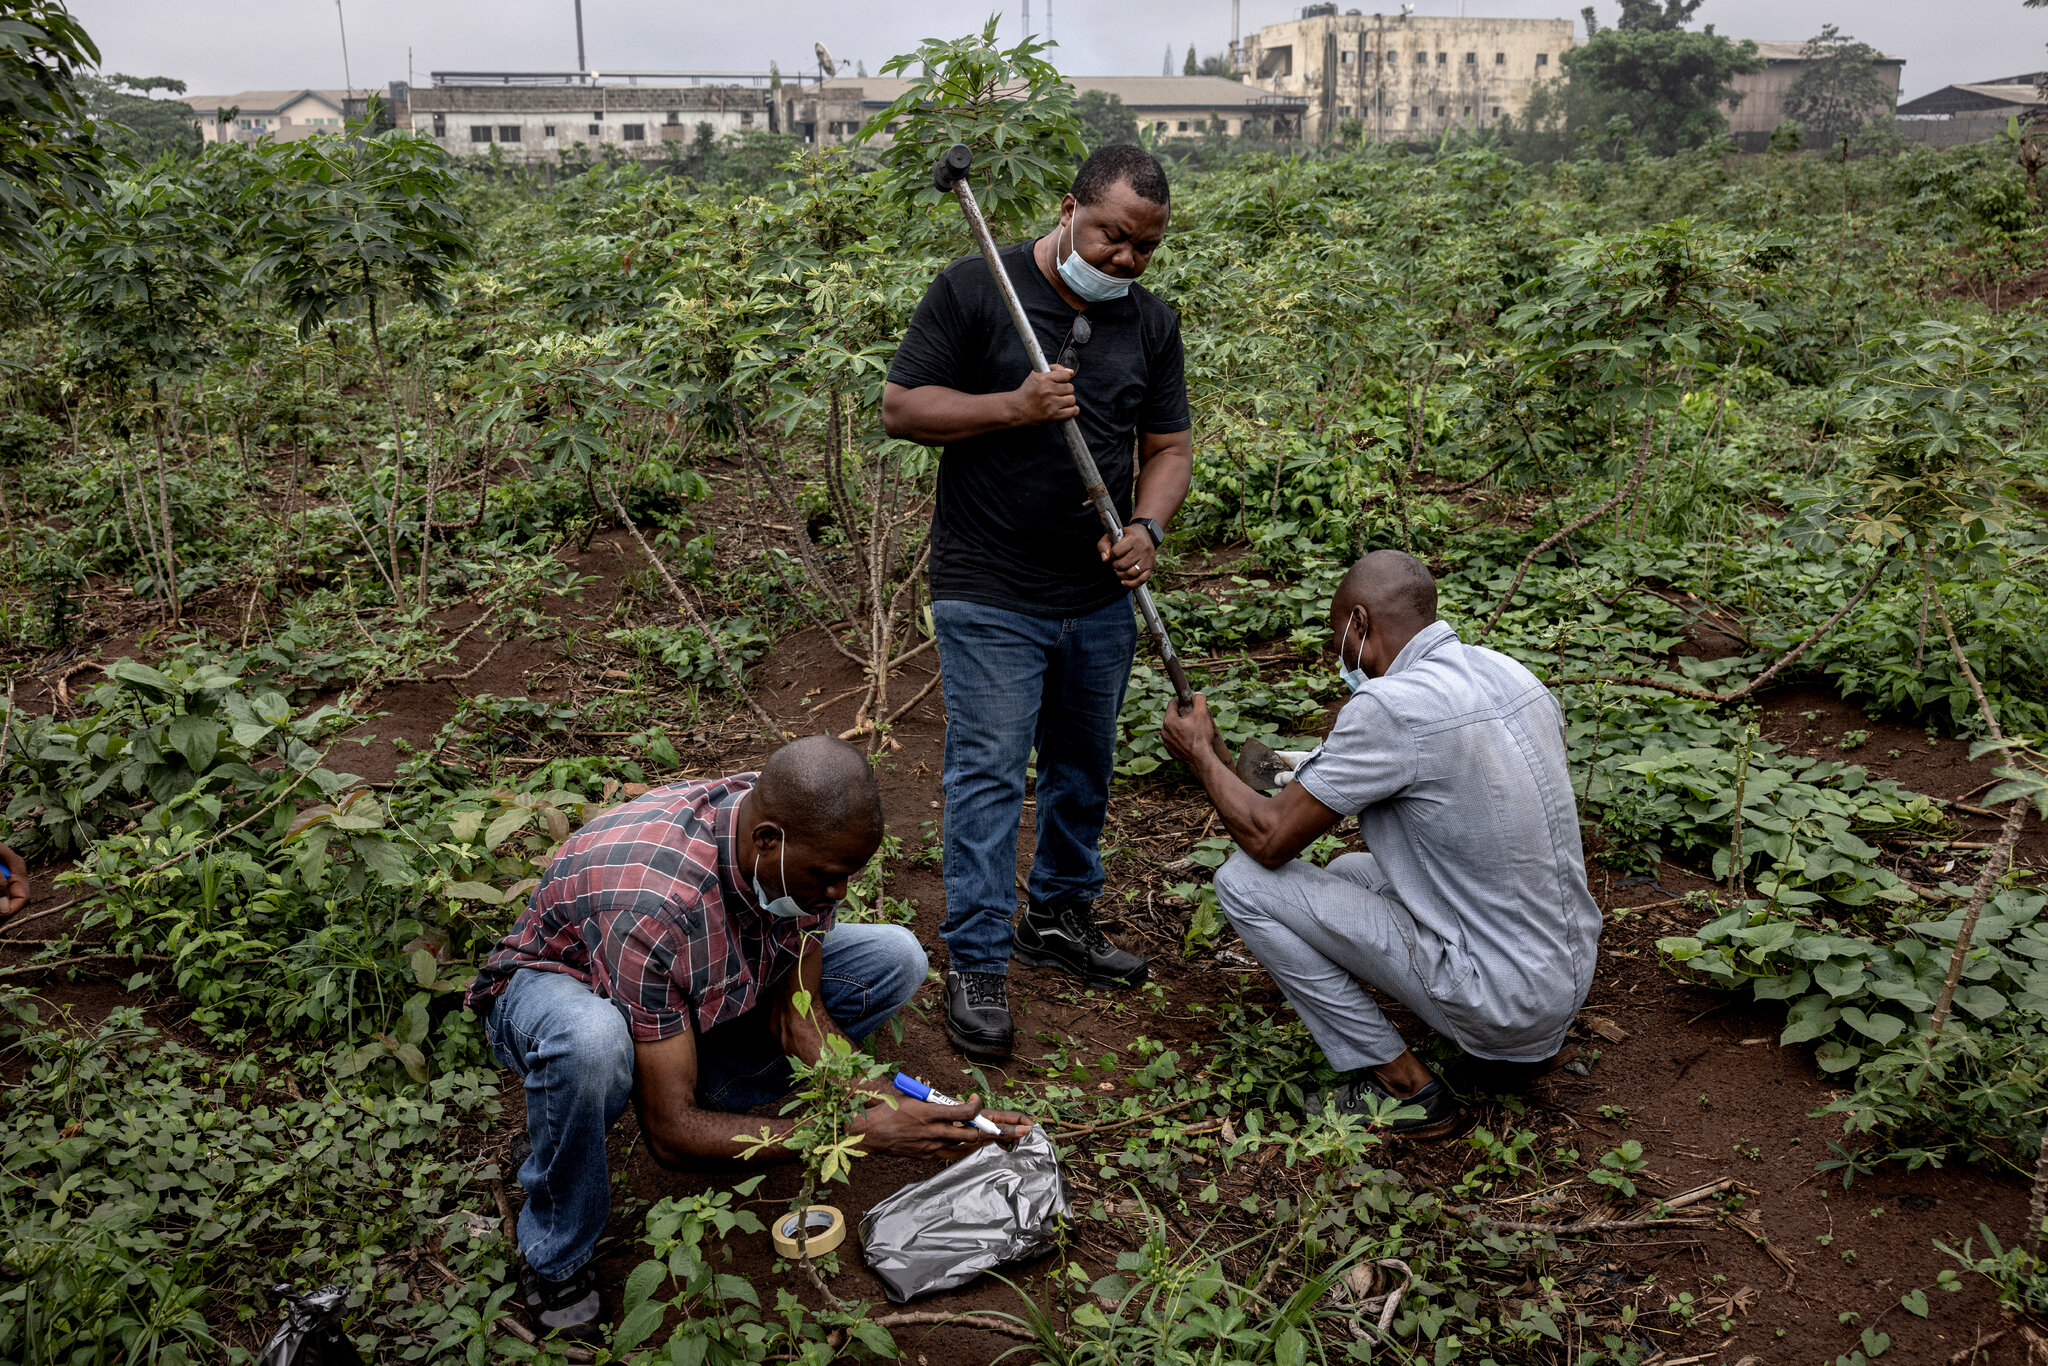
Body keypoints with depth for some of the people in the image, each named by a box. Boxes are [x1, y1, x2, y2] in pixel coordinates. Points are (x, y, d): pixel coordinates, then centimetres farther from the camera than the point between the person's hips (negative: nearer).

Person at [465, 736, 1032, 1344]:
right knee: (591, 1041, -43)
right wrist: (858, 1134, -37)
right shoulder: (652, 904, -41)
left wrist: (891, 1105, -27)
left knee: (895, 956, -9)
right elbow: (669, 1134, -35)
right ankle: (554, 1258, -13)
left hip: (708, 988, 6)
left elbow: (799, 1008, -12)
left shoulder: (802, 841, -23)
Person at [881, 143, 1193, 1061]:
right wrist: (1014, 407, -20)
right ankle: (976, 964, 5)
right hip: (989, 595, -5)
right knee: (988, 774, -4)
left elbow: (1170, 445, 11)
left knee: (1083, 769, 16)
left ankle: (1061, 917, 35)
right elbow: (900, 408, -7)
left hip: (1100, 597, 6)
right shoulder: (974, 290, -7)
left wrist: (1147, 526, -9)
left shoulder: (1151, 323, 8)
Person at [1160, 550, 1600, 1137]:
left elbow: (1270, 839, -14)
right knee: (1348, 871, 28)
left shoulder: (1391, 706, -21)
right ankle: (1527, 1045, 16)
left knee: (1244, 880, -6)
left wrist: (1202, 754, 3)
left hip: (1495, 994, -9)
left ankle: (1402, 1085, 2)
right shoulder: (1508, 672, 4)